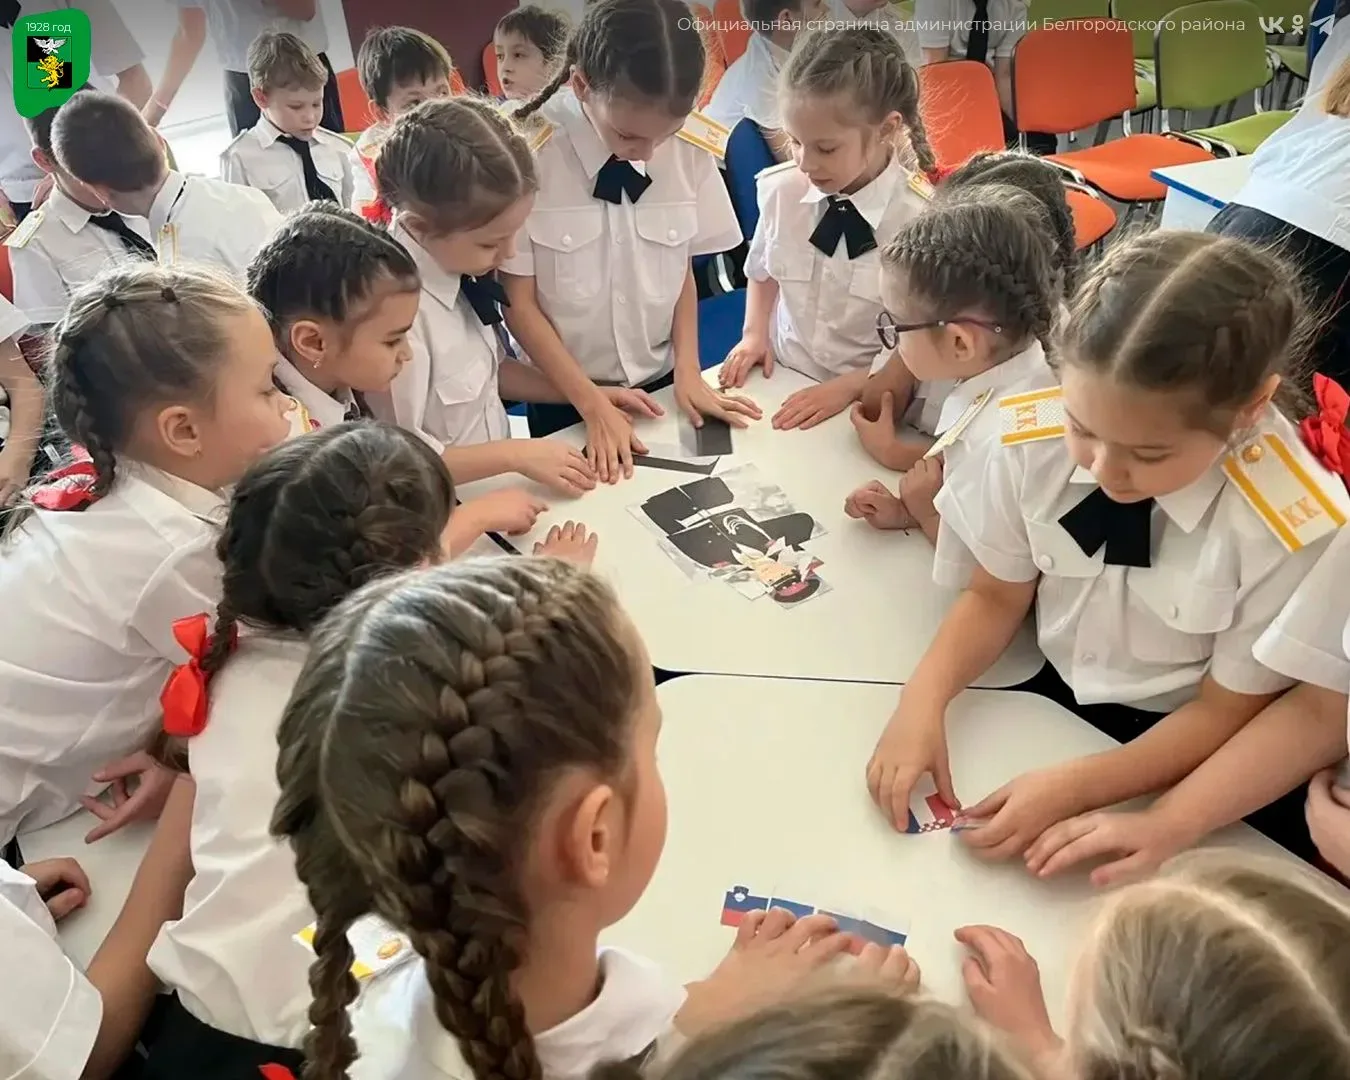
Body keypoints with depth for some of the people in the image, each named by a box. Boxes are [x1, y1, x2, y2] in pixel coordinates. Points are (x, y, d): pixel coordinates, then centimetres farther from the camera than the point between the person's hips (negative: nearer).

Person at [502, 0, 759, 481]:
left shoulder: (692, 148, -11)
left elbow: (683, 271, 1)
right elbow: (518, 301, -13)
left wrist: (687, 373, -7)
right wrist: (594, 404, -15)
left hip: (662, 383, 3)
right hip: (563, 397, -2)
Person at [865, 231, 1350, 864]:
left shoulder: (1292, 531, -25)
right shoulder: (1033, 440, -18)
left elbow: (1225, 712, -11)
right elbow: (996, 596, -2)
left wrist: (1073, 789, -24)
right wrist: (924, 700, -19)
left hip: (1170, 756, -3)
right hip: (1046, 696, 3)